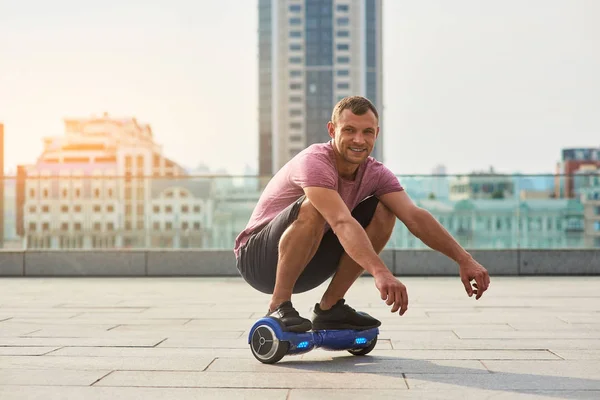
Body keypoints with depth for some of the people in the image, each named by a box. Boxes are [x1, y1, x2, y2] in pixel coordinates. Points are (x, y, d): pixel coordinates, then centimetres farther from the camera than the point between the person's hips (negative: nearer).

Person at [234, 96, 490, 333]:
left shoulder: (375, 174, -5)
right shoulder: (315, 162, -27)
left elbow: (416, 218, -17)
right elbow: (342, 223, -43)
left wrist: (464, 259, -29)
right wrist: (380, 273, -56)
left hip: (306, 262, 7)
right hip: (258, 258, -6)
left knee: (383, 213, -9)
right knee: (311, 209, -36)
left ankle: (329, 308, -3)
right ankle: (279, 308, -21)